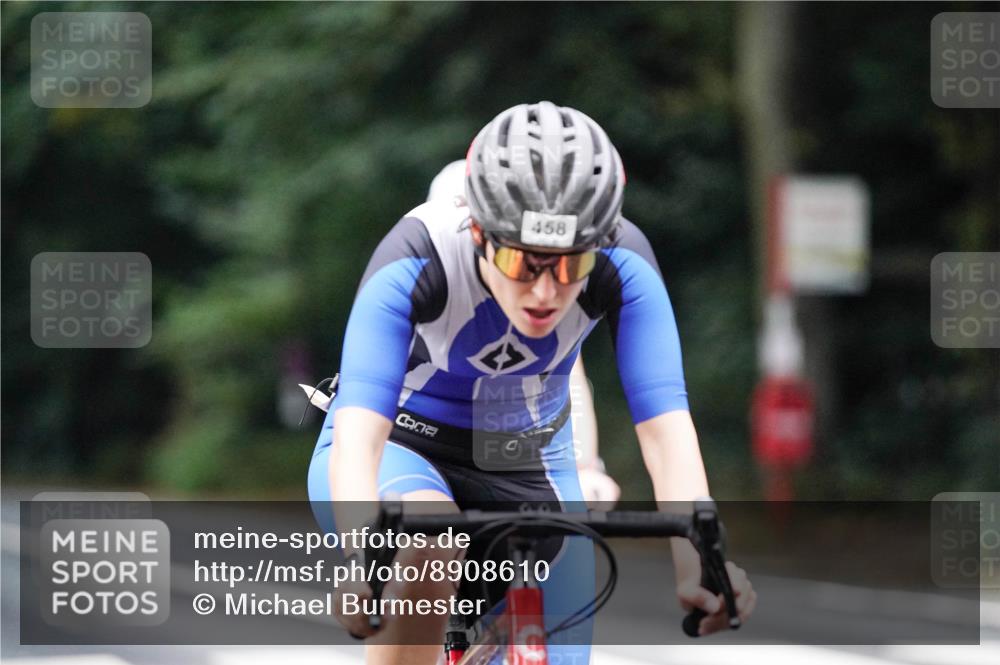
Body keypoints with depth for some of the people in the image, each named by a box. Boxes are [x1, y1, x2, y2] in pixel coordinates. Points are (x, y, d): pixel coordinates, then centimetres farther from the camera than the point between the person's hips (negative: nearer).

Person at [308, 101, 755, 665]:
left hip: (529, 469, 3)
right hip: (403, 447, -3)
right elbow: (356, 433, -43)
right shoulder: (418, 259, -33)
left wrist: (697, 560, -52)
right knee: (428, 552, -36)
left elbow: (666, 426, -34)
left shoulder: (620, 266, -26)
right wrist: (368, 562, -61)